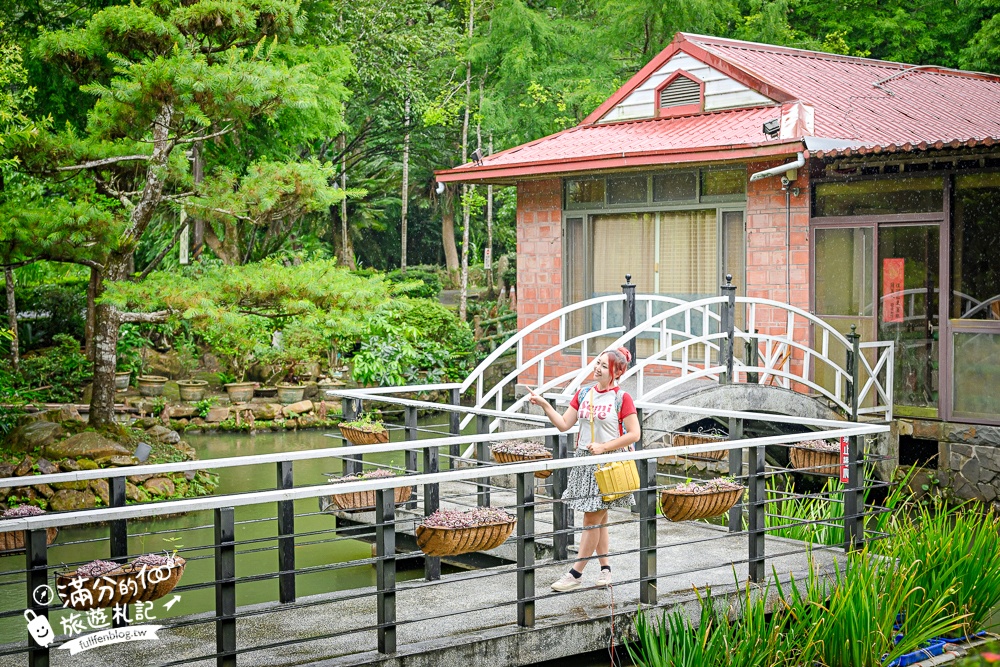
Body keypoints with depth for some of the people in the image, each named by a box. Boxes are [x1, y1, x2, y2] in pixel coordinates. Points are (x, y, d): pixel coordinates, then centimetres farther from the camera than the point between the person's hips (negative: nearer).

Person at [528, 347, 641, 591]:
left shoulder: (622, 397, -9)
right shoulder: (583, 394, 7)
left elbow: (634, 434, -10)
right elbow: (564, 424, 6)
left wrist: (603, 446, -15)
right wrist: (544, 405, -6)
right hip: (584, 460, 6)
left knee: (593, 518, -4)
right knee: (599, 518, 12)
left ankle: (576, 574, 0)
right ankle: (605, 569, 21)